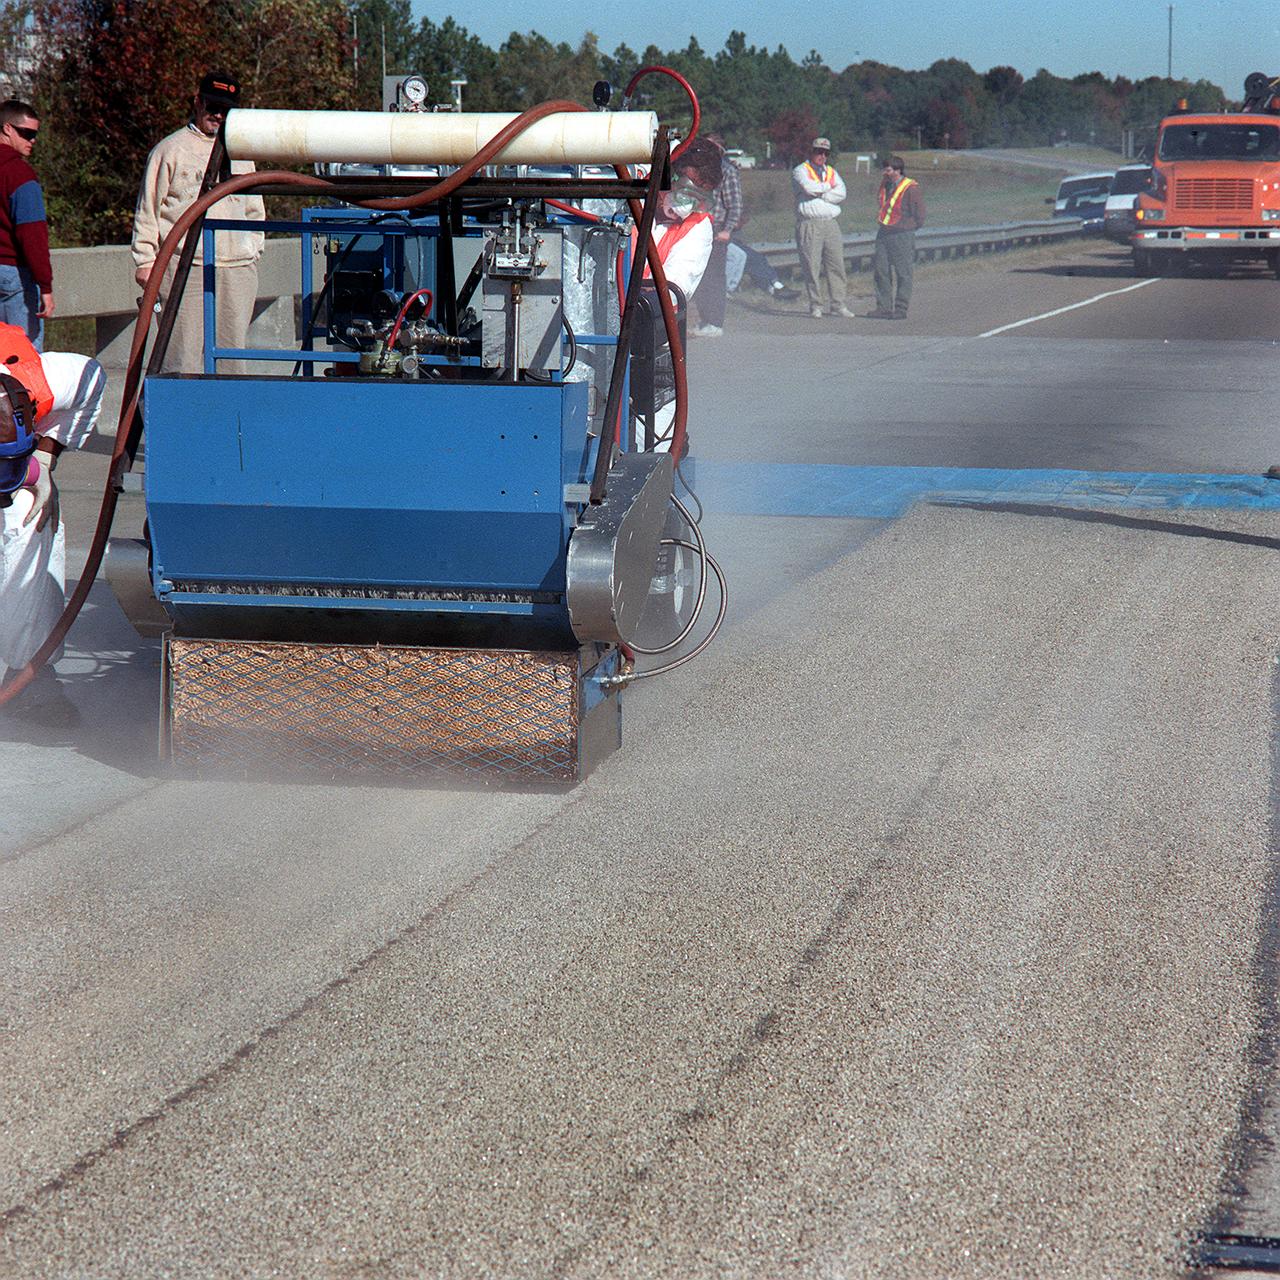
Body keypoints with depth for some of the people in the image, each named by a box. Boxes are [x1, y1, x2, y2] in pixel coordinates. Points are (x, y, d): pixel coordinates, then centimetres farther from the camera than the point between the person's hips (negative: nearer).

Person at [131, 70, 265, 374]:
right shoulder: (170, 150, 5)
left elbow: (255, 211, 27)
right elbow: (147, 211, 4)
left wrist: (254, 251, 16)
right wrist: (145, 261, -3)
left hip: (238, 271, 5)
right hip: (184, 267, -5)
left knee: (231, 357, 3)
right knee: (184, 358, -12)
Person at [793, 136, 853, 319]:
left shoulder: (831, 172, 19)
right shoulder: (800, 171, 4)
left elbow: (841, 194, 3)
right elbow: (809, 187, -16)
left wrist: (819, 193, -7)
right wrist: (829, 187, 0)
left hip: (831, 223, 5)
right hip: (809, 224, -5)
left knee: (836, 264, 2)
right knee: (812, 266, -5)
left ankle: (837, 305, 7)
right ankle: (815, 305, 1)